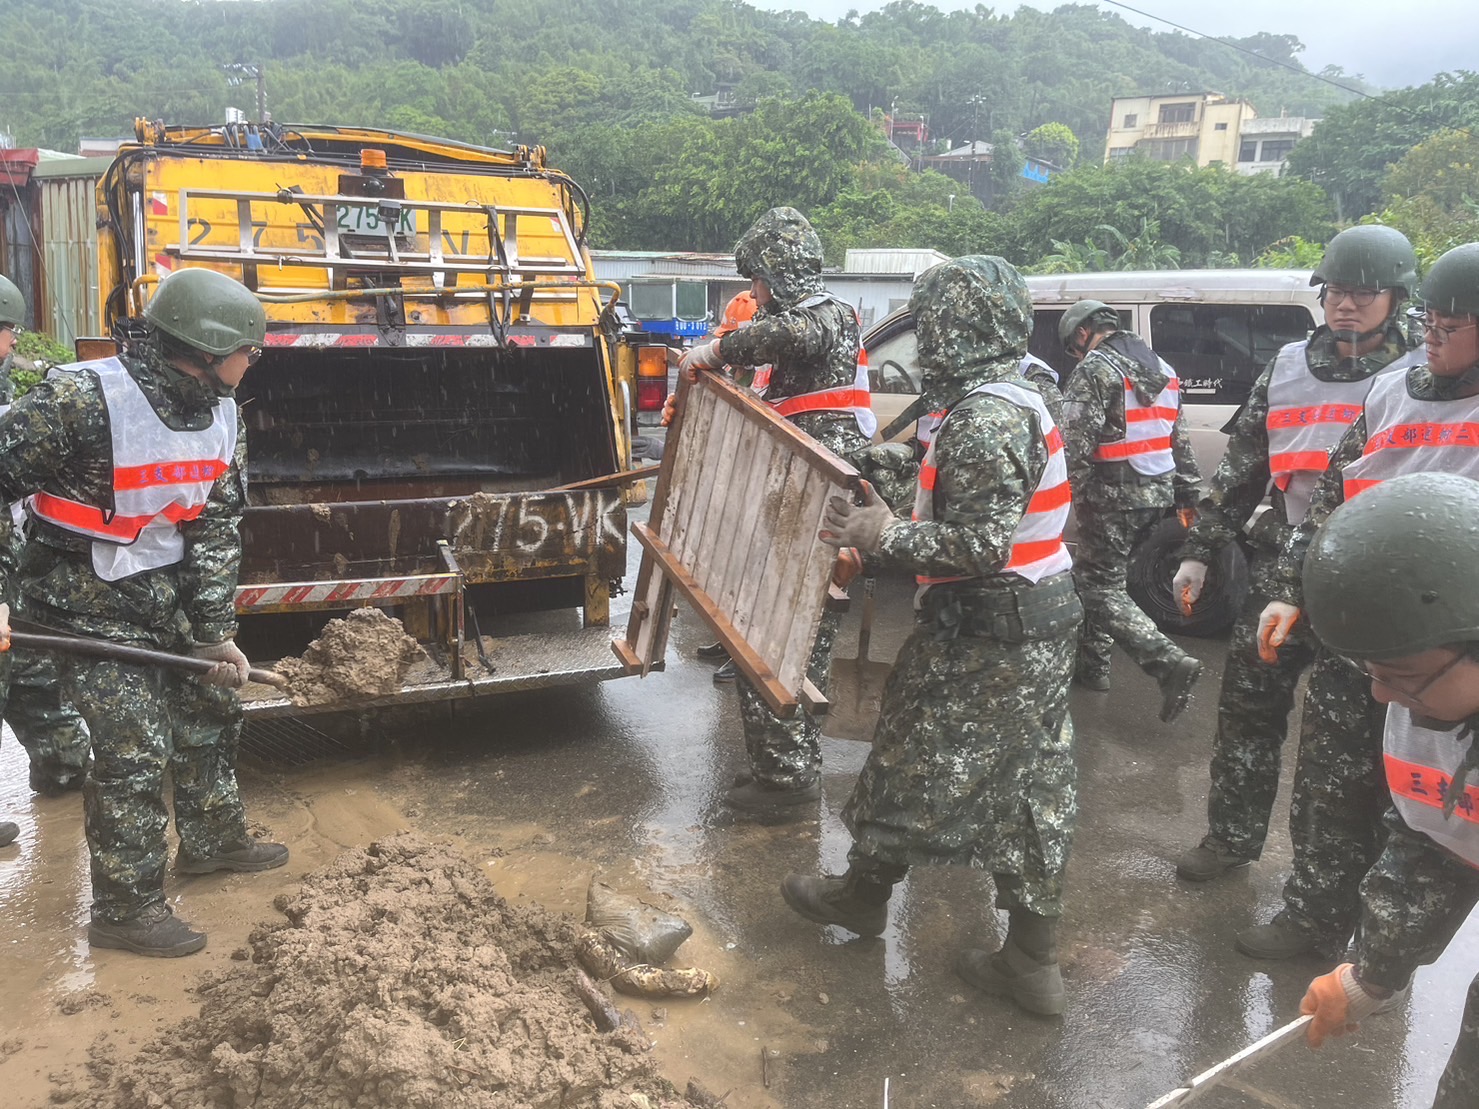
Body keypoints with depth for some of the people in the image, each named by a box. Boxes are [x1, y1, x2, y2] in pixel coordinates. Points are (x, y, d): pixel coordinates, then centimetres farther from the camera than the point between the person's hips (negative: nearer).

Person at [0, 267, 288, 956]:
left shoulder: (221, 416, -4)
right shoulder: (82, 401, -27)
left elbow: (216, 530, -1)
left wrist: (213, 635, -4)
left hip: (168, 590, 7)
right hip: (90, 603, -7)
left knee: (210, 712, 17)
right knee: (134, 751, -6)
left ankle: (213, 840, 39)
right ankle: (123, 910, 11)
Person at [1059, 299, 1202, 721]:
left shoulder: (1094, 370, -10)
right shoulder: (1163, 371, 17)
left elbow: (1075, 444, -19)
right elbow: (1180, 442, 19)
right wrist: (1187, 496, 22)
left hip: (1112, 496, -9)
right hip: (1157, 493, 9)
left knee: (1101, 587, -4)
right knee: (1093, 574, 20)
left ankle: (1169, 662, -15)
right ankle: (1091, 663, 26)